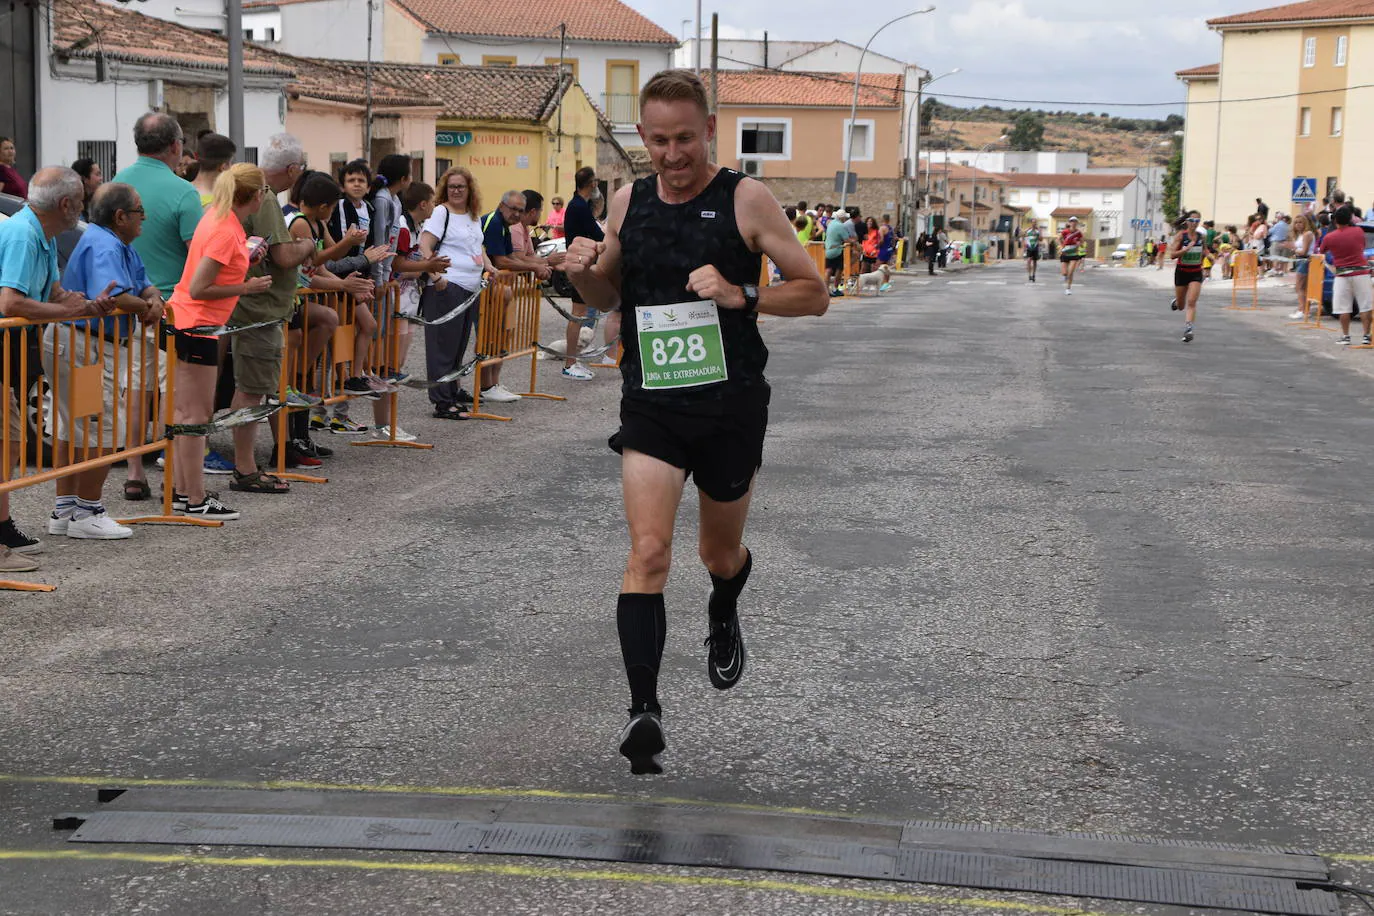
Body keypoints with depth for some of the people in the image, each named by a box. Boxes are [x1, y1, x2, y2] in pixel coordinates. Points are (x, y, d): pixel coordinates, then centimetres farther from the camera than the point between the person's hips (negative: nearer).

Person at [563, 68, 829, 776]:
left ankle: (723, 613, 54)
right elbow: (610, 297, 18)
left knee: (720, 553, 18)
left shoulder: (746, 199, -7)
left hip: (731, 406, -1)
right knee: (648, 552, -16)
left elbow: (814, 294, -5)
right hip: (650, 405, 1)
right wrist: (585, 273, -5)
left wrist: (742, 296, -22)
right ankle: (643, 711, -18)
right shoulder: (629, 201, 4)